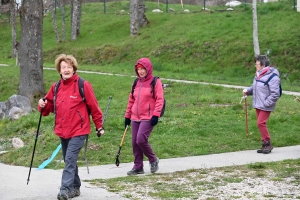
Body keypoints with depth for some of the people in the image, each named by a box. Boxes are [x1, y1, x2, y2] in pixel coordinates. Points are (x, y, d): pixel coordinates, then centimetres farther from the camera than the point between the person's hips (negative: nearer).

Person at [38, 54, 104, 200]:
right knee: (69, 160, 14)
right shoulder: (56, 87, 7)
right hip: (62, 131, 6)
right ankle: (75, 187, 26)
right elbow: (50, 107, 13)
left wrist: (99, 126, 0)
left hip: (78, 131, -6)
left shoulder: (83, 85, -9)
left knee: (70, 159, -16)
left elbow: (94, 107, -4)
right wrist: (43, 105, -11)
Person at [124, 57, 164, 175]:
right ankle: (138, 167, 16)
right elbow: (131, 100, 19)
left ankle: (153, 160, 6)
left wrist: (156, 115, -16)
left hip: (148, 118, -6)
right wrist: (127, 116, 16)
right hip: (135, 118, 6)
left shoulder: (155, 82, -4)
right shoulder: (136, 83, 14)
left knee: (141, 140, -17)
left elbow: (159, 99, -8)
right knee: (135, 142, 4)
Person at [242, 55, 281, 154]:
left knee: (261, 123, -12)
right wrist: (247, 90, 2)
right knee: (260, 124, 11)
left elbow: (275, 94, -19)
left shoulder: (272, 77, -17)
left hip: (265, 106, -9)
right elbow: (254, 87, 21)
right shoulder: (258, 75, 9)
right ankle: (265, 145, 20)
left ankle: (268, 143, 1)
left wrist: (266, 103, -20)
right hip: (258, 105, 9)